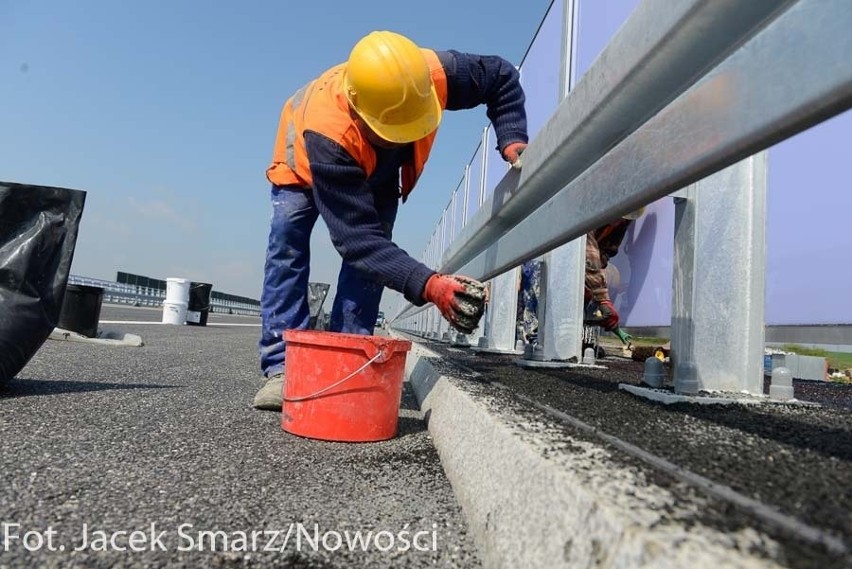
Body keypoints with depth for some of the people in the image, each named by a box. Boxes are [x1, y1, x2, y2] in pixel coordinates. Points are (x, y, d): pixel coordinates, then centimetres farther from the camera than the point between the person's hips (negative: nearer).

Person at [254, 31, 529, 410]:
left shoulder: (433, 75, -39)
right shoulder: (326, 131, -49)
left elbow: (502, 77, -18)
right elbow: (357, 239, -50)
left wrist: (513, 143, -34)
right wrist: (430, 286, -62)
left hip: (377, 170, 3)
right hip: (305, 159, -3)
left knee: (374, 245, -17)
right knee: (287, 240, -22)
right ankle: (282, 369, -19)